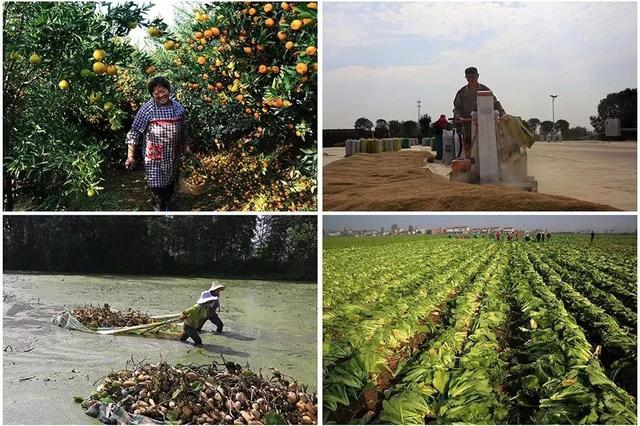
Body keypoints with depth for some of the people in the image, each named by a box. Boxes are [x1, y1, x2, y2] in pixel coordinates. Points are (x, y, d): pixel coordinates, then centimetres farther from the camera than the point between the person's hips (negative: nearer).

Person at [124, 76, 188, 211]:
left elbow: (183, 129, 15)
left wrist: (185, 146, 25)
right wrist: (130, 156, -15)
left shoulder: (178, 107, 0)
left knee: (170, 183, 18)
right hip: (154, 156, -5)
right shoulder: (147, 109, -14)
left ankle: (167, 208, 39)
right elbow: (134, 132, -12)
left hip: (173, 155, 5)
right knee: (158, 185, -4)